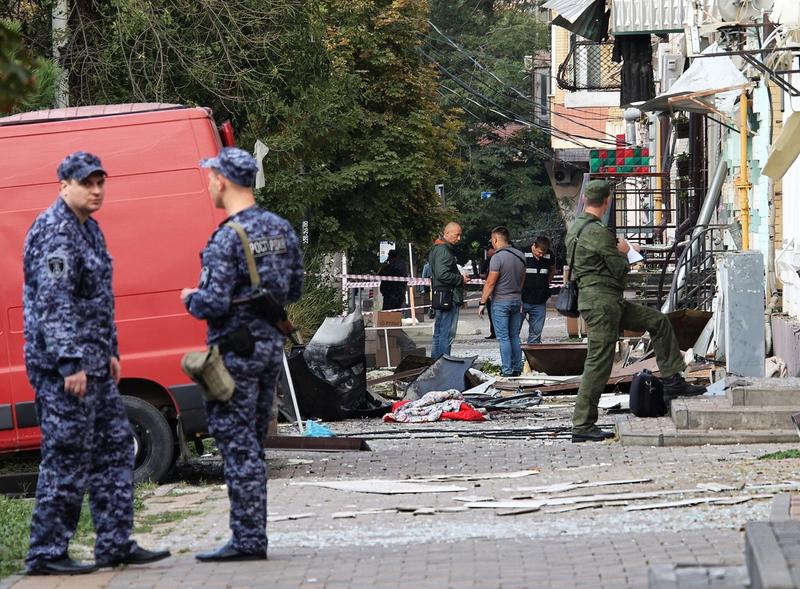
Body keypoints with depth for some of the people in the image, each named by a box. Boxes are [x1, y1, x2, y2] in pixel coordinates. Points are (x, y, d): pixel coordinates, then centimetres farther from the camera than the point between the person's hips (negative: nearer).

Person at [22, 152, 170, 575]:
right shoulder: (55, 233, -16)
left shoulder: (89, 229, 16)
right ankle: (46, 554, -1)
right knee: (67, 460, -7)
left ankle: (115, 544, 18)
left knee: (114, 449, 12)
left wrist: (110, 351, 23)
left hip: (93, 363, 10)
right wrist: (70, 363, -26)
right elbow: (53, 304, -22)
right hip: (64, 365, -10)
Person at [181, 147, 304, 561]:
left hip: (236, 349, -8)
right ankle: (252, 535, 20)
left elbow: (214, 303, -22)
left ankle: (248, 541, -4)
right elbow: (295, 289, 15)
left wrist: (190, 299, -2)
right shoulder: (280, 228, 7)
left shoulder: (226, 238, -18)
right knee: (252, 443, 15)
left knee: (237, 445, -4)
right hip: (271, 343, 8)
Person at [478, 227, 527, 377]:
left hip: (500, 301, -7)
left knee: (503, 337, -4)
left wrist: (482, 303, -9)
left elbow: (490, 283, -15)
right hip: (517, 300, 7)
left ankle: (507, 370, -6)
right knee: (515, 337, 11)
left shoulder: (498, 257, -15)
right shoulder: (520, 255, 8)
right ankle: (517, 368, 11)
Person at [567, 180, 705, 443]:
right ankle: (582, 426, -6)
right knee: (599, 362, -8)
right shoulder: (597, 232, -17)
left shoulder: (576, 228, 14)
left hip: (611, 302, 10)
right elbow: (619, 269, -15)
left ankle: (672, 381, 14)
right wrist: (622, 252, 6)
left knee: (658, 321, 13)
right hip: (600, 300, -10)